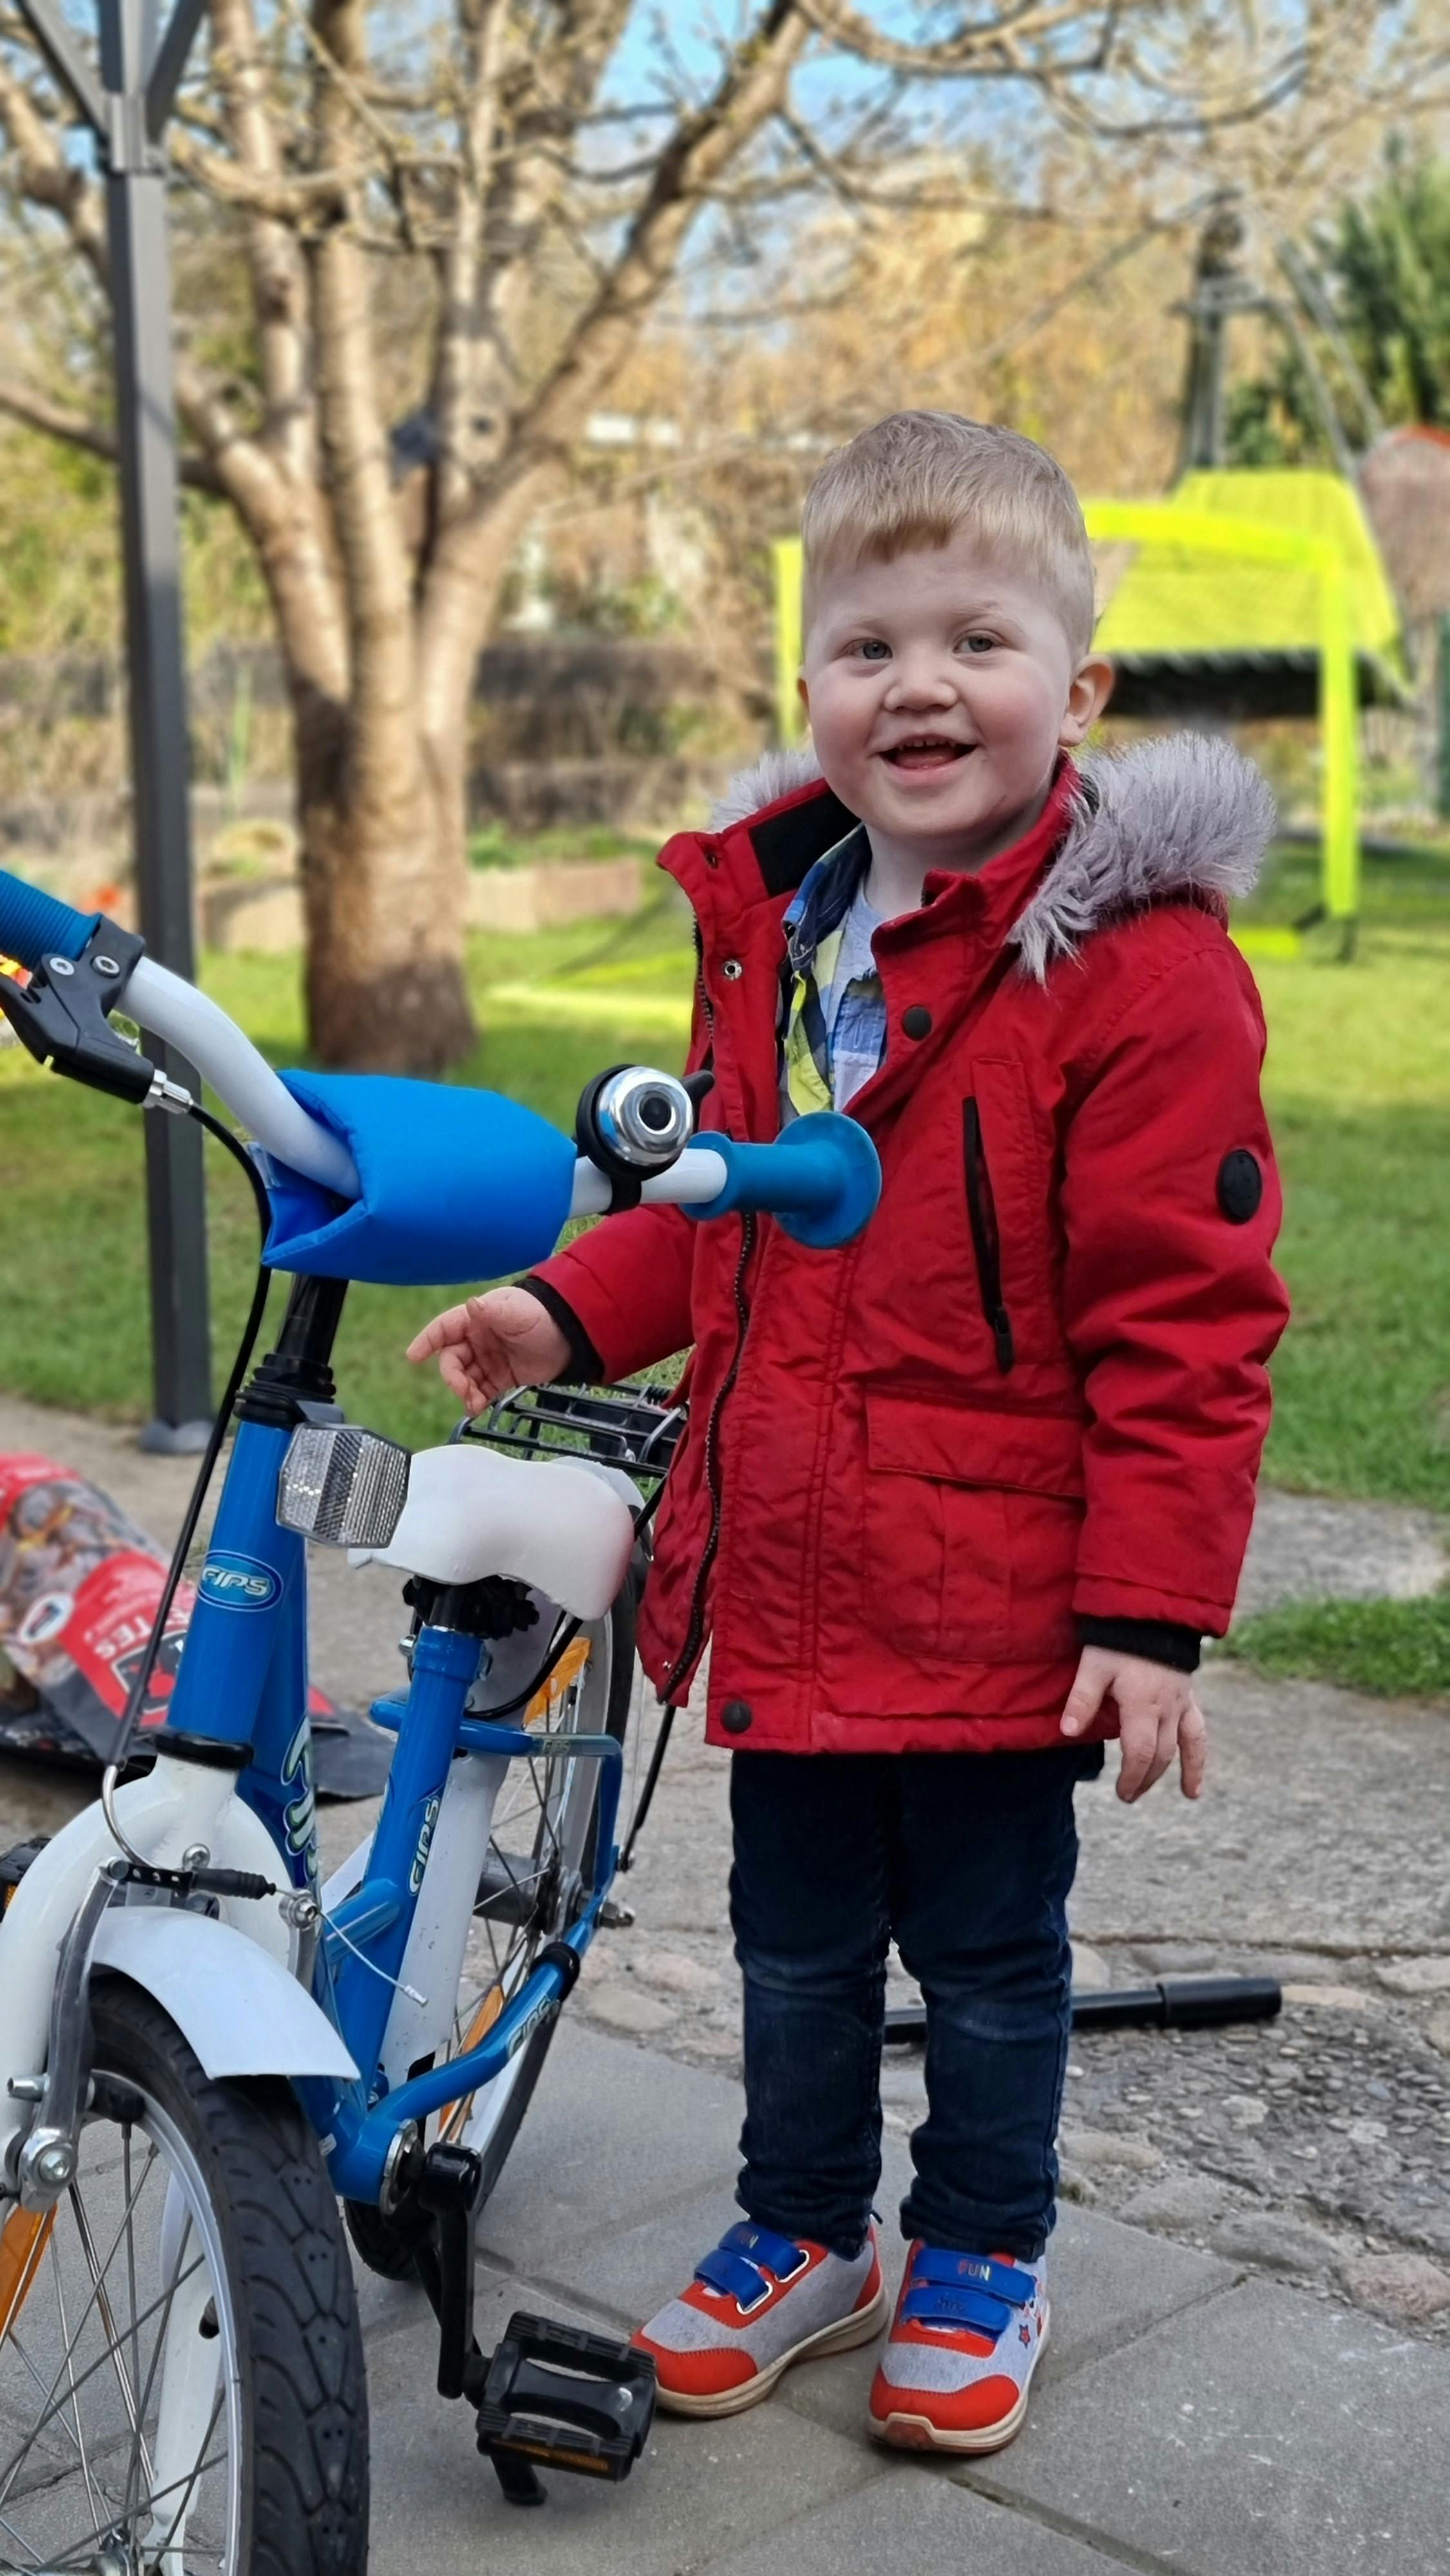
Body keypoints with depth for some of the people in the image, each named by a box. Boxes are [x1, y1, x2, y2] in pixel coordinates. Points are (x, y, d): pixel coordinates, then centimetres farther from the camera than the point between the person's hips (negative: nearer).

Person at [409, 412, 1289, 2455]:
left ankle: (984, 2256, 35)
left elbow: (1184, 1316, -17)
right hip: (781, 1573, 6)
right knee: (798, 1937, 19)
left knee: (989, 1948, 13)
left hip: (998, 1599, -5)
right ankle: (806, 2230, 39)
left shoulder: (1139, 960, -17)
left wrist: (1150, 1605, -18)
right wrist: (568, 1314, 3)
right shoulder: (767, 924, 4)